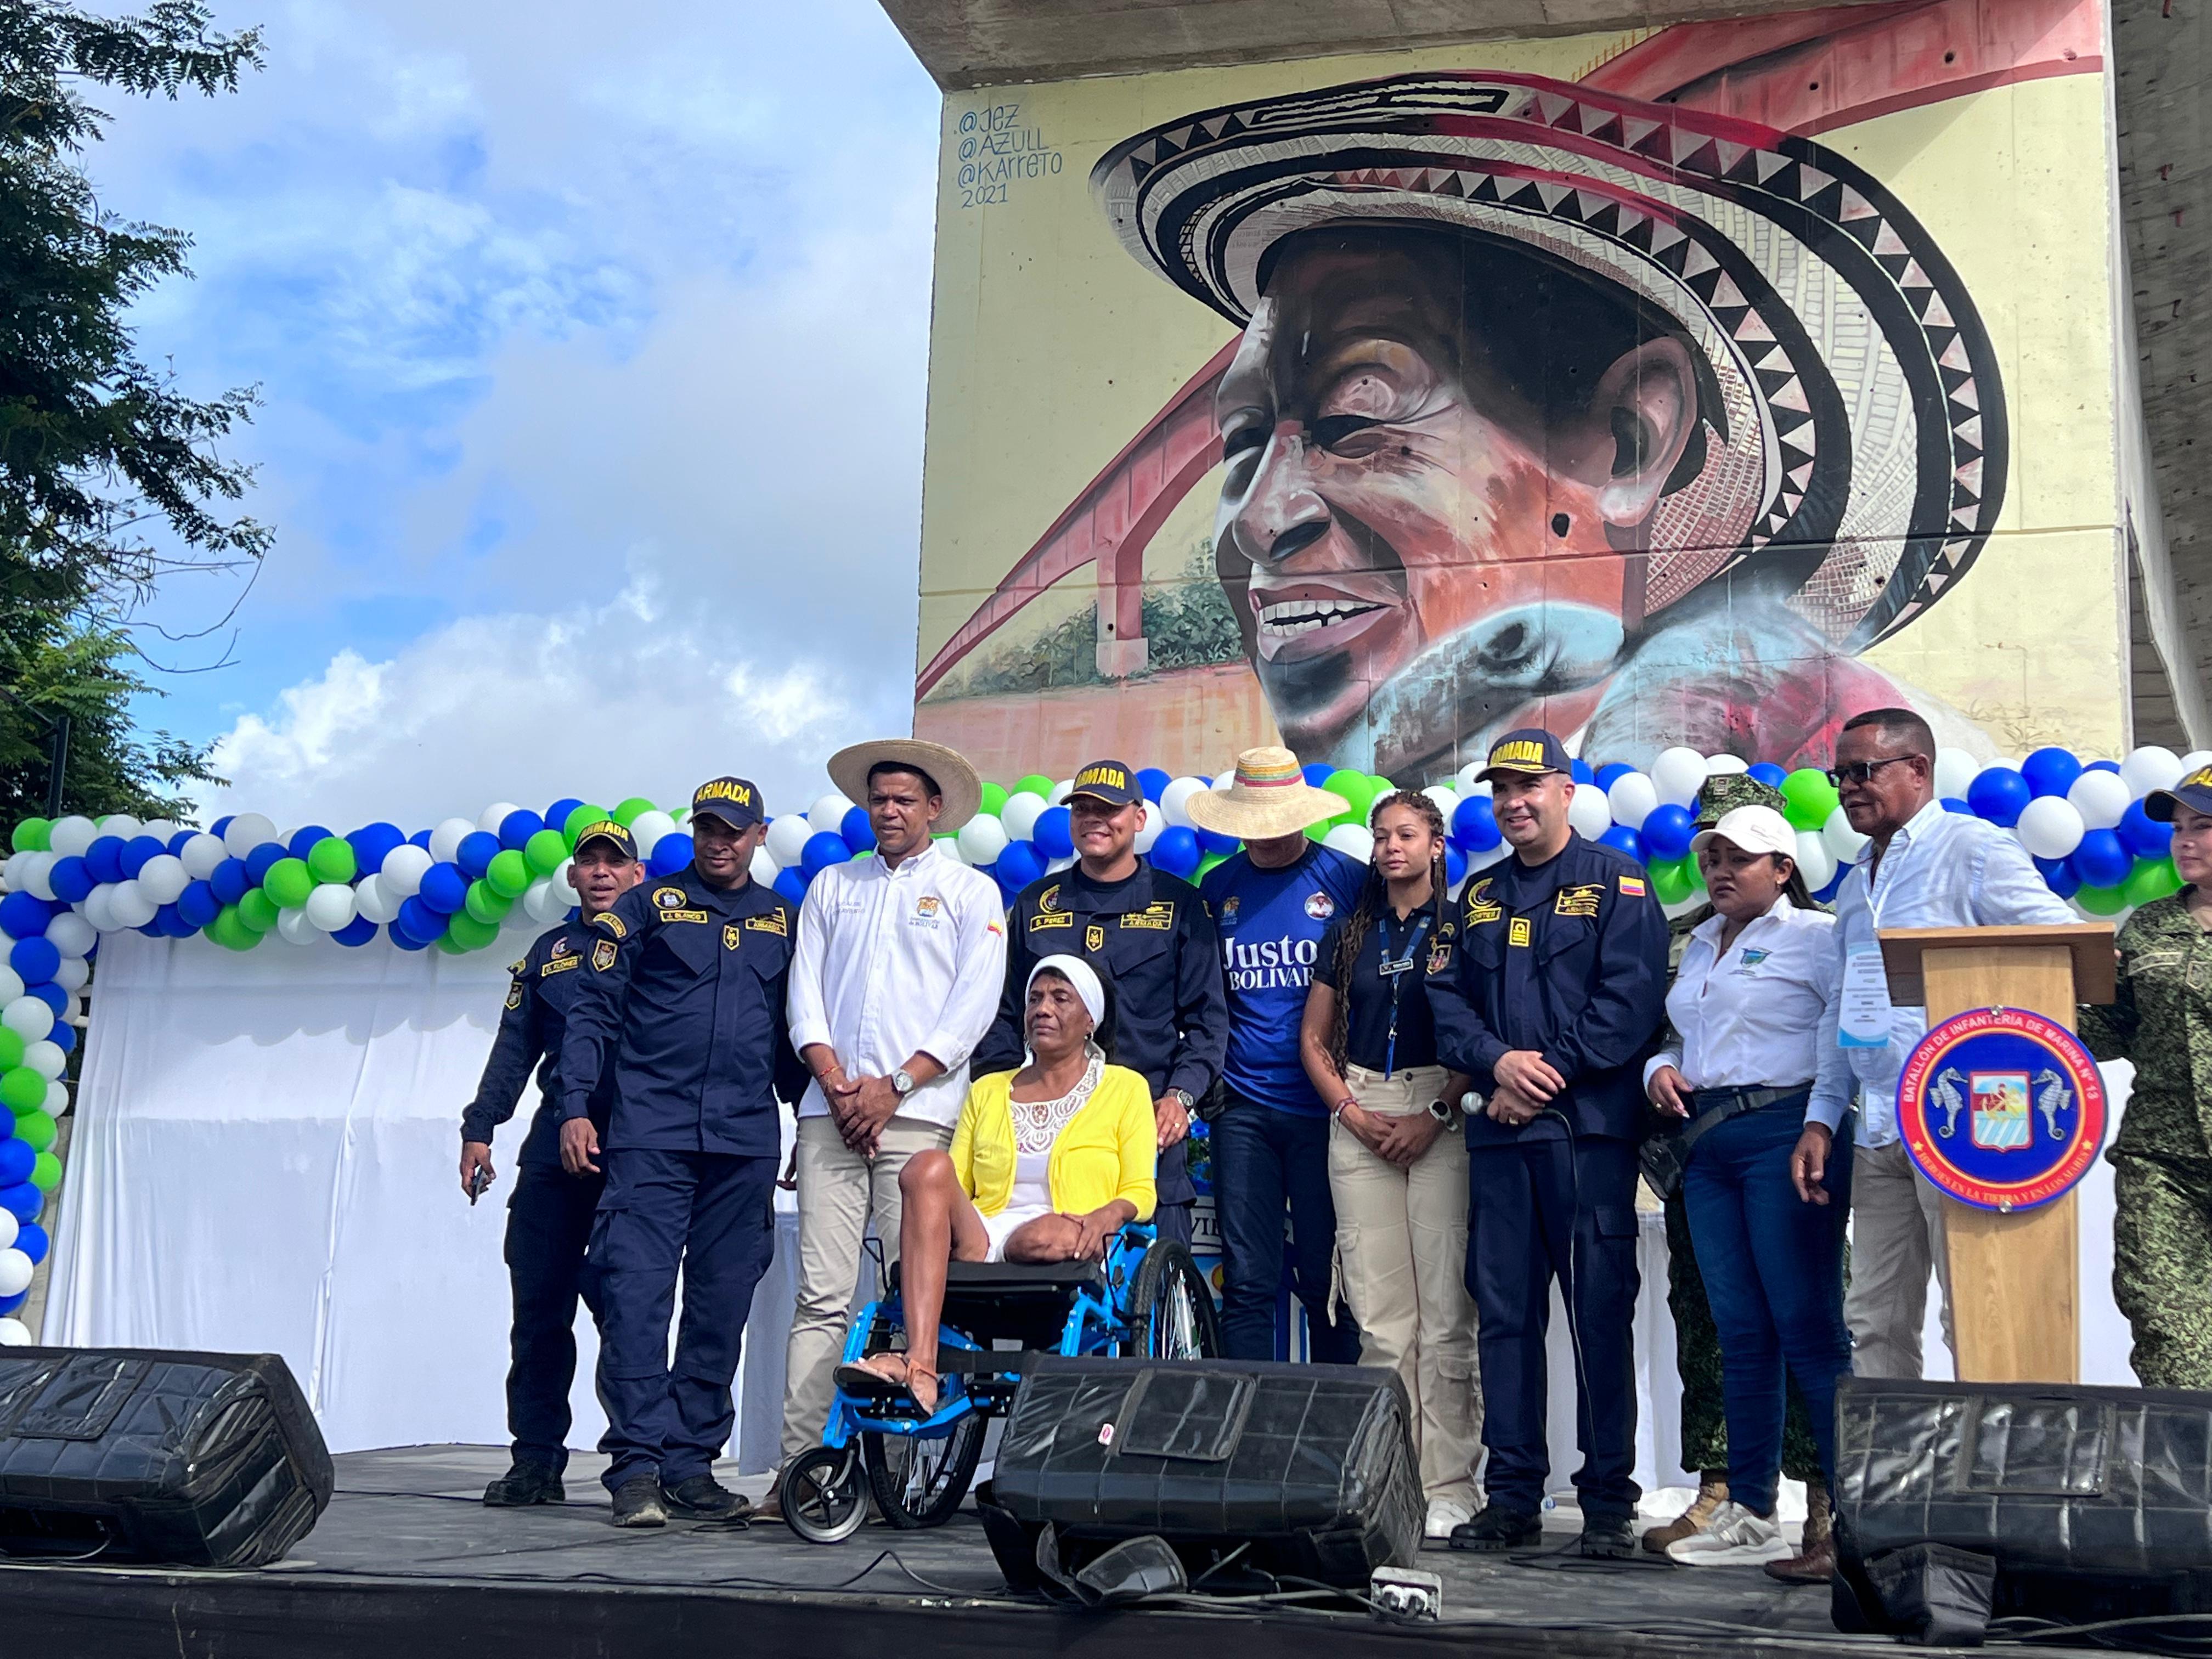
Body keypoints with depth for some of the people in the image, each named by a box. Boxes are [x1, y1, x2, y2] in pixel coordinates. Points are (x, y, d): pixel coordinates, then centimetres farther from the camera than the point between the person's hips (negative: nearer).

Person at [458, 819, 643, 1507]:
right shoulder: (550, 952, 20)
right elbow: (515, 1048, 20)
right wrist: (479, 1128, 12)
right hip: (554, 1148, 4)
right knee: (540, 1307, 2)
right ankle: (536, 1459, 9)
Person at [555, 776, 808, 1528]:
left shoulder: (782, 921, 17)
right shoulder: (648, 906, 8)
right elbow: (594, 1010, 4)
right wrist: (575, 1108, -5)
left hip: (746, 1143, 3)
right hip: (651, 1133, -3)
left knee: (721, 1308, 4)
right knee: (635, 1296, -11)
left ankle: (691, 1465, 10)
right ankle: (637, 1468, -9)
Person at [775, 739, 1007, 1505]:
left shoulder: (970, 891, 10)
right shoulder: (832, 886, 20)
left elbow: (974, 1005, 0)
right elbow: (805, 991, 13)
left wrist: (894, 1086, -8)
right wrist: (836, 1084, -3)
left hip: (917, 1113, -2)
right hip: (831, 1109, 3)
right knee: (822, 1293, -4)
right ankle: (801, 1459, -5)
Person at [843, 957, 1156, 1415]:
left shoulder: (1125, 1088, 16)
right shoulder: (987, 1091, 26)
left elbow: (1140, 1193, 8)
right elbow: (952, 1187, 18)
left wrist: (1105, 1216, -14)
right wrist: (929, 1214, -5)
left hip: (1072, 1257, -3)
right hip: (981, 1238, 3)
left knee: (1050, 1238, -40)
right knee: (928, 1166, -28)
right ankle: (920, 1365, -41)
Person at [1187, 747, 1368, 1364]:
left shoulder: (1349, 880, -1)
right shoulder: (1217, 888, 9)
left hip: (1323, 1107, -2)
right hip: (1242, 1110, 3)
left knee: (1325, 1277, 3)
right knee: (1246, 1281, 2)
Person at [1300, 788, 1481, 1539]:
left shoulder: (1461, 928, 4)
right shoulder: (1349, 933, 16)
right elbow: (1314, 1038, 16)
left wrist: (1437, 1117, -12)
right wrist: (1354, 1112, 2)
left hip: (1442, 1120, -3)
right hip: (1359, 1117, 4)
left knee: (1445, 1307, -7)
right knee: (1379, 1309, 1)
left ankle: (1448, 1481, -4)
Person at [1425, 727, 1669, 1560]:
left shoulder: (1618, 885, 2)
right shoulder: (1479, 896, 19)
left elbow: (1628, 1001, -8)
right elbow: (1445, 997, 12)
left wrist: (1547, 1075, -13)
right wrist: (1497, 1061, -7)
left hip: (1589, 1125, -5)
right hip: (1498, 1127, 5)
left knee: (1600, 1311, -3)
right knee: (1503, 1311, 5)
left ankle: (1609, 1501, 4)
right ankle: (1511, 1498, 12)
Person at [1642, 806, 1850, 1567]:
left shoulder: (1816, 935, -1)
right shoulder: (1700, 947, 22)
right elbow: (1681, 1038, 29)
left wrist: (1824, 1133, -19)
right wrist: (1661, 1070, 7)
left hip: (1784, 1133, -7)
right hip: (1707, 1146, 7)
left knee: (1808, 1326, -9)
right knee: (1740, 1332, 8)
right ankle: (1749, 1513, 12)